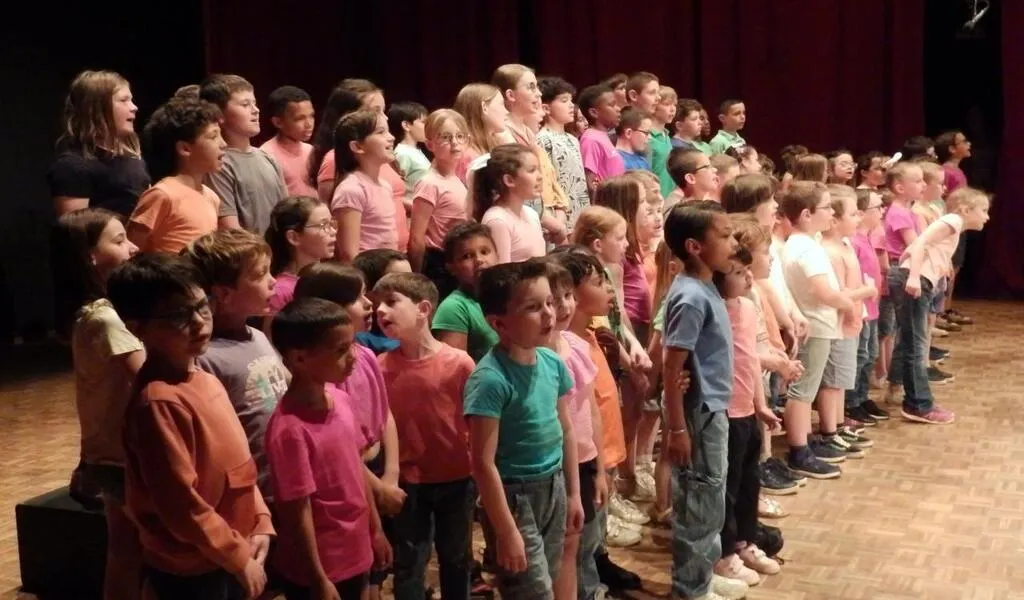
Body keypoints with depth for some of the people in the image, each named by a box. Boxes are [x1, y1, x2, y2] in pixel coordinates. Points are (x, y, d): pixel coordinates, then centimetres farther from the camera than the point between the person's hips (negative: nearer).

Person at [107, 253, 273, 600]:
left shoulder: (206, 382, 5)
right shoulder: (158, 401, -23)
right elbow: (181, 504, -23)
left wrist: (260, 523, 2)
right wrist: (241, 558, -15)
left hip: (229, 560, 8)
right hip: (190, 569, -8)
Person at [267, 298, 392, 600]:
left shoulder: (340, 398, -4)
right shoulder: (290, 429, -26)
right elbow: (298, 512, -20)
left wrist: (375, 529, 14)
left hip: (354, 555, 7)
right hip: (316, 569, -7)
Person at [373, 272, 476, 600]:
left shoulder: (459, 362, -15)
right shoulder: (380, 367, -8)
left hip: (456, 479, -1)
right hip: (408, 482, 1)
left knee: (456, 560, 18)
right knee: (408, 566, 12)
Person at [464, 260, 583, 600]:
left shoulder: (553, 362, -1)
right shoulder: (491, 379, -23)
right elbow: (483, 463, -21)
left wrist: (573, 493, 14)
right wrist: (506, 532, -19)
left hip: (553, 489, 7)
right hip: (514, 495, -7)